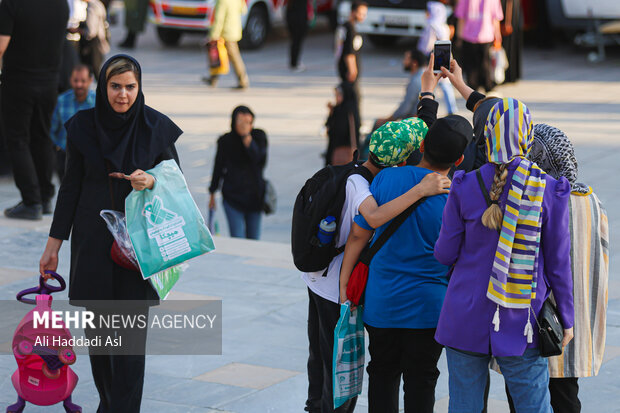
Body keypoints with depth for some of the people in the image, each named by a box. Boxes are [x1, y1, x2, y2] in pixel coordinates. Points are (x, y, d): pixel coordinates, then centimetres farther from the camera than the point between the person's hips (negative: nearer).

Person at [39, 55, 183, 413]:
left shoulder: (156, 128, -5)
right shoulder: (83, 127, -1)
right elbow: (71, 186, 5)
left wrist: (152, 182, -19)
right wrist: (54, 244, 5)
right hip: (92, 242, 2)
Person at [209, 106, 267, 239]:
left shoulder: (259, 136, -2)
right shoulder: (226, 141, -2)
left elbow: (257, 157, -19)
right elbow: (218, 168, 7)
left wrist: (247, 136, -28)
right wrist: (212, 194, 11)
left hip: (254, 196, 1)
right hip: (232, 195, -1)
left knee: (253, 238, 7)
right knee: (237, 238, -10)